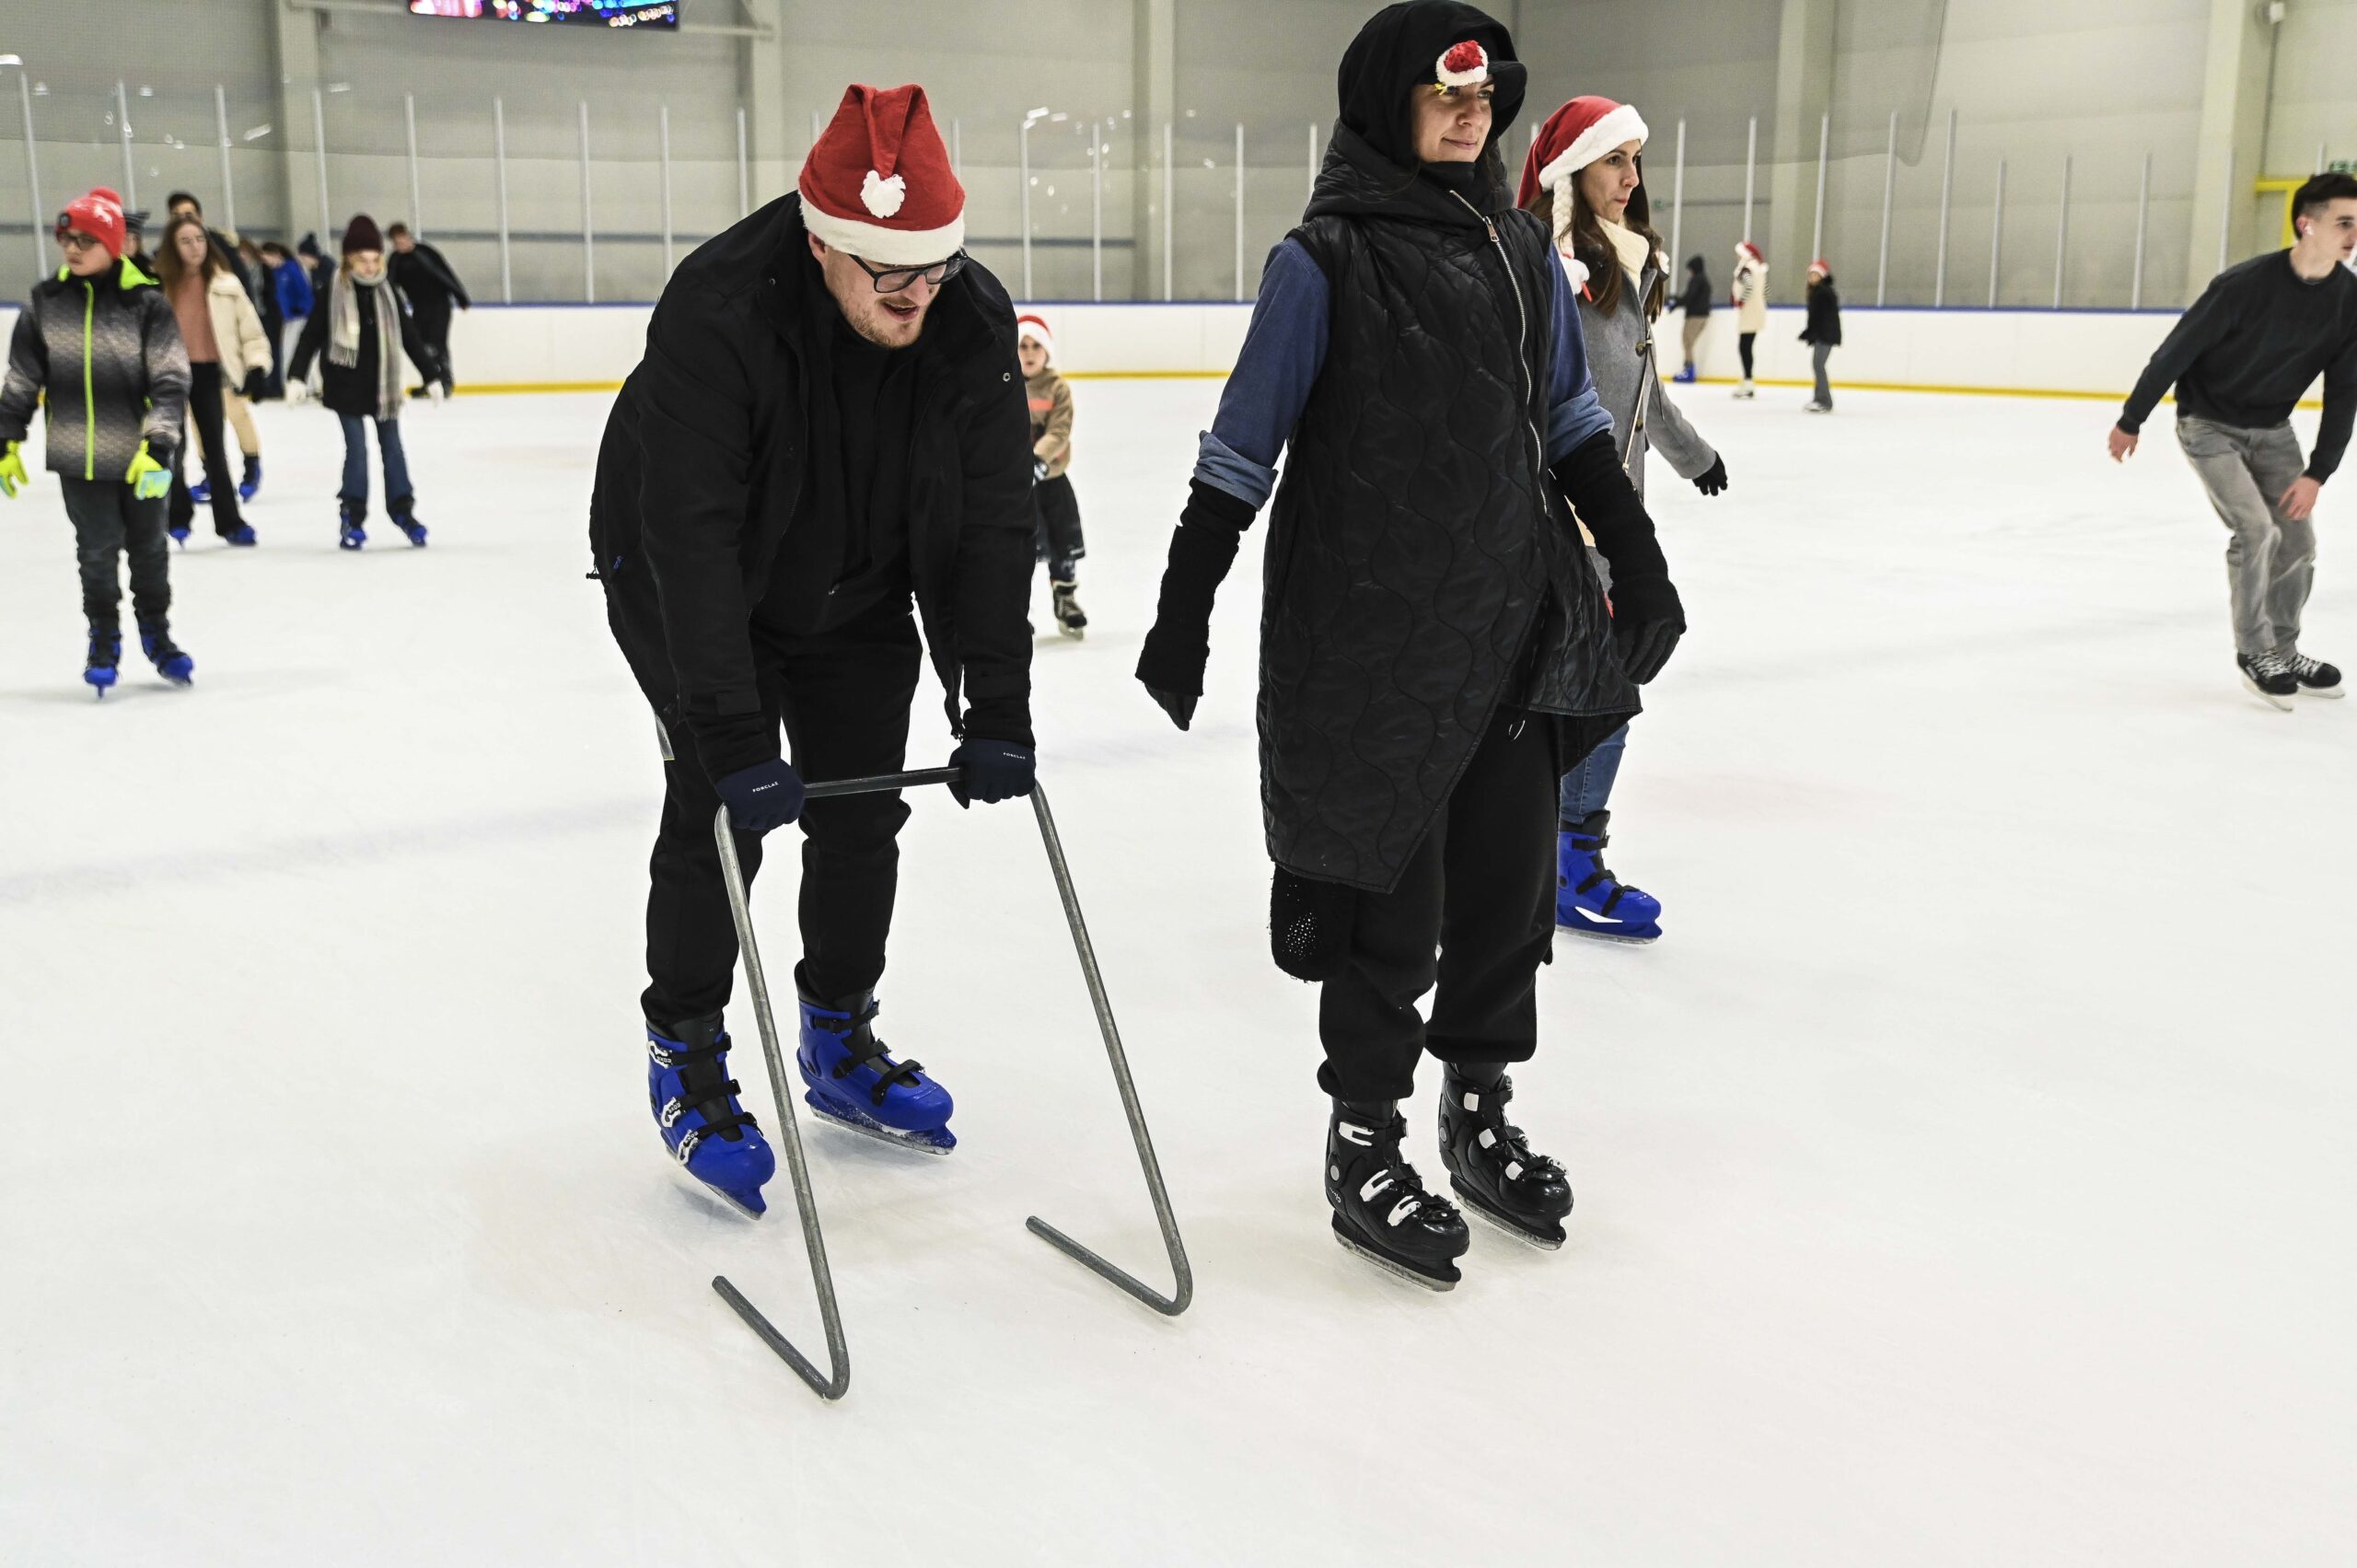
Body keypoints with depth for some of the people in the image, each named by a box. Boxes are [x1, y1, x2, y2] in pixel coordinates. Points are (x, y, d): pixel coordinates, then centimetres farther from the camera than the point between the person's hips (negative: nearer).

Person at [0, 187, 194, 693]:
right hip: (79, 457, 1)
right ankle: (104, 641, 24)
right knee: (97, 551, 7)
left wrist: (158, 446, -21)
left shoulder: (147, 303, -9)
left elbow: (170, 381, -12)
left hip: (139, 455, -1)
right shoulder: (45, 301, 0)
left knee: (148, 547, 14)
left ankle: (156, 632, 32)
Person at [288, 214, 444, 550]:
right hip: (346, 385, -3)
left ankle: (402, 509, 18)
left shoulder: (386, 292, 4)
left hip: (382, 384, 3)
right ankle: (352, 516, 4)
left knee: (392, 446, 8)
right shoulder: (334, 292, -6)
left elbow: (409, 335, 10)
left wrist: (432, 374, 10)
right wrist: (296, 376, -13)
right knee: (357, 449, -5)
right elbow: (311, 334, -6)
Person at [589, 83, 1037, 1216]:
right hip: (686, 583, -4)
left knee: (863, 814, 6)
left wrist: (997, 709, -23)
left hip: (860, 594, 5)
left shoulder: (973, 322, -23)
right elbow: (690, 536, -38)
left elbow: (993, 522, -19)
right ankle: (684, 1060, 10)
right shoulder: (718, 315, -36)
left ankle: (841, 1048, 25)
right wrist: (733, 735, -41)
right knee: (719, 807, -9)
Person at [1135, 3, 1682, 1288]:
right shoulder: (1326, 259, -9)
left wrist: (1637, 558, 14)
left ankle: (1479, 1110, 33)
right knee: (1389, 902, 2)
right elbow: (1241, 451, -9)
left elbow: (1570, 422, 17)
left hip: (1514, 626, 6)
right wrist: (1183, 611, -11)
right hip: (1367, 640, -6)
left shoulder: (1519, 248, 8)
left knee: (1509, 874, 13)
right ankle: (1363, 1147, 20)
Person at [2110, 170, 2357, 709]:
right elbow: (2176, 351, -17)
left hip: (2272, 431, 5)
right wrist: (2131, 421, -8)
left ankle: (2283, 651, 23)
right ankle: (2253, 652, -1)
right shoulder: (2245, 285, -27)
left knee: (2298, 542, 2)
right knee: (2255, 530, -18)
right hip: (2209, 425, -5)